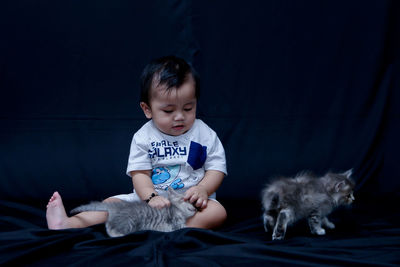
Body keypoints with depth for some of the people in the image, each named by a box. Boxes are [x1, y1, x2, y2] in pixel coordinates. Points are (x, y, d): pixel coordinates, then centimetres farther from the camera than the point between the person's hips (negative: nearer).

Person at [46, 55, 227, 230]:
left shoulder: (204, 134, 1)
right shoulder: (143, 137, 0)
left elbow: (217, 168, 0)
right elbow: (139, 172, -6)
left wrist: (202, 189, -21)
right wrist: (151, 197, -25)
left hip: (190, 203, -1)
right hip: (147, 199, 2)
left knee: (218, 212, -30)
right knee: (112, 203, -14)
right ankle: (67, 224, -27)